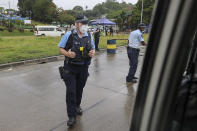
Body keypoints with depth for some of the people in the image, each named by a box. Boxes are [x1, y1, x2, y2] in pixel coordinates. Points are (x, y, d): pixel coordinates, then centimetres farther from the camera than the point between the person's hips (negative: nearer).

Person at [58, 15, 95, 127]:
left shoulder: (89, 36, 1)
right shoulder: (69, 35, -9)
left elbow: (93, 48, 14)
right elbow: (60, 48, -2)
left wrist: (93, 52, -10)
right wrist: (67, 54, -22)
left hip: (83, 68, 4)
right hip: (70, 68, -3)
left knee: (80, 89, 17)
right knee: (71, 91, -4)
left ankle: (77, 106, 44)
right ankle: (72, 116, 8)